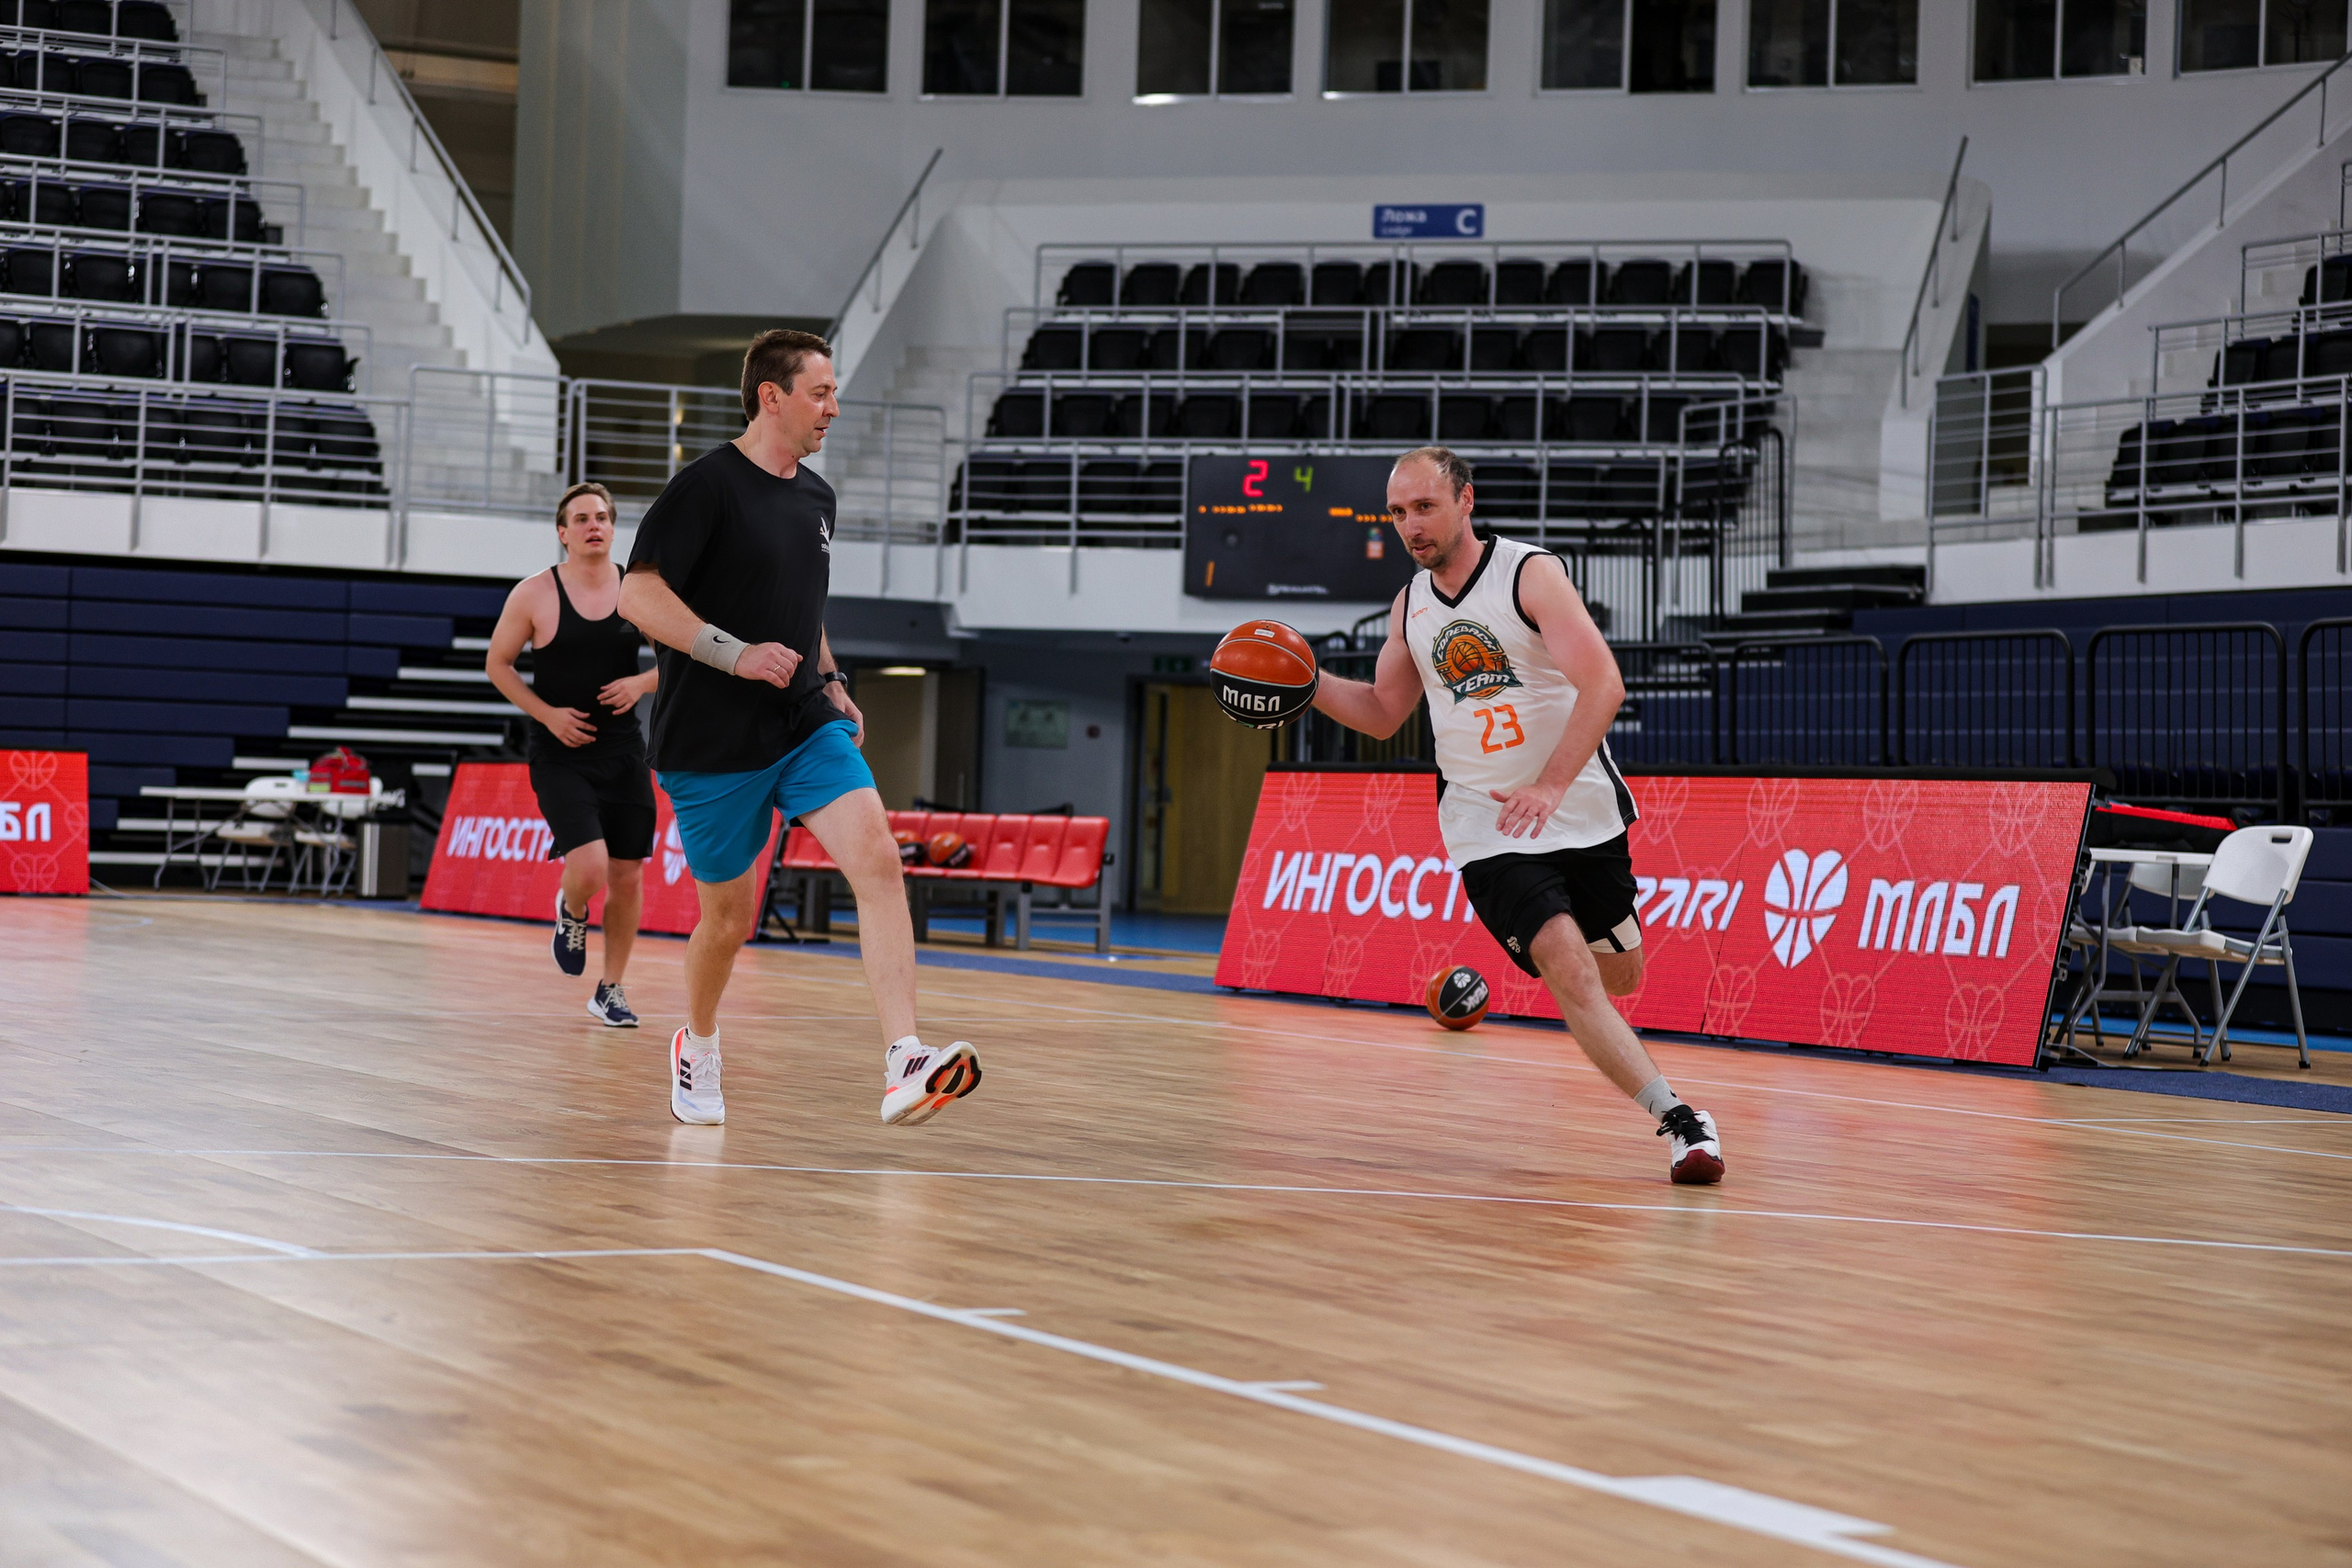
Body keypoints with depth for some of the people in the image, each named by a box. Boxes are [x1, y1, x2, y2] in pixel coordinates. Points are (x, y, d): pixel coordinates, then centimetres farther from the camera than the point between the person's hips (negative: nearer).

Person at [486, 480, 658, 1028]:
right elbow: (497, 663, 3)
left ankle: (610, 990, 22)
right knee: (590, 868, -20)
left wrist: (643, 683, -9)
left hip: (624, 754, 3)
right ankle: (571, 912, 17)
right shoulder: (535, 594, -6)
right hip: (561, 756, -3)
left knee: (627, 876, 5)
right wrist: (547, 713, -9)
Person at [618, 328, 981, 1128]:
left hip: (806, 728, 5)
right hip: (712, 741, -5)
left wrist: (832, 682, 13)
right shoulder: (708, 484, -10)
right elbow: (638, 594, -16)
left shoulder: (816, 496, 13)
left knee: (876, 855, -19)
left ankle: (903, 1065, -27)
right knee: (729, 917, 6)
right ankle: (697, 1047, 38)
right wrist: (735, 654, -23)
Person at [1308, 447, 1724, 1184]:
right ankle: (1676, 1120, -13)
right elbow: (1383, 712, 19)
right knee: (1569, 972, -17)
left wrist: (1551, 786, -31)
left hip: (1582, 812, -2)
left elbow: (1603, 684, -21)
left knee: (1620, 974, 10)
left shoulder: (1530, 573, -12)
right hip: (1488, 828, 2)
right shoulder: (1410, 606, 5)